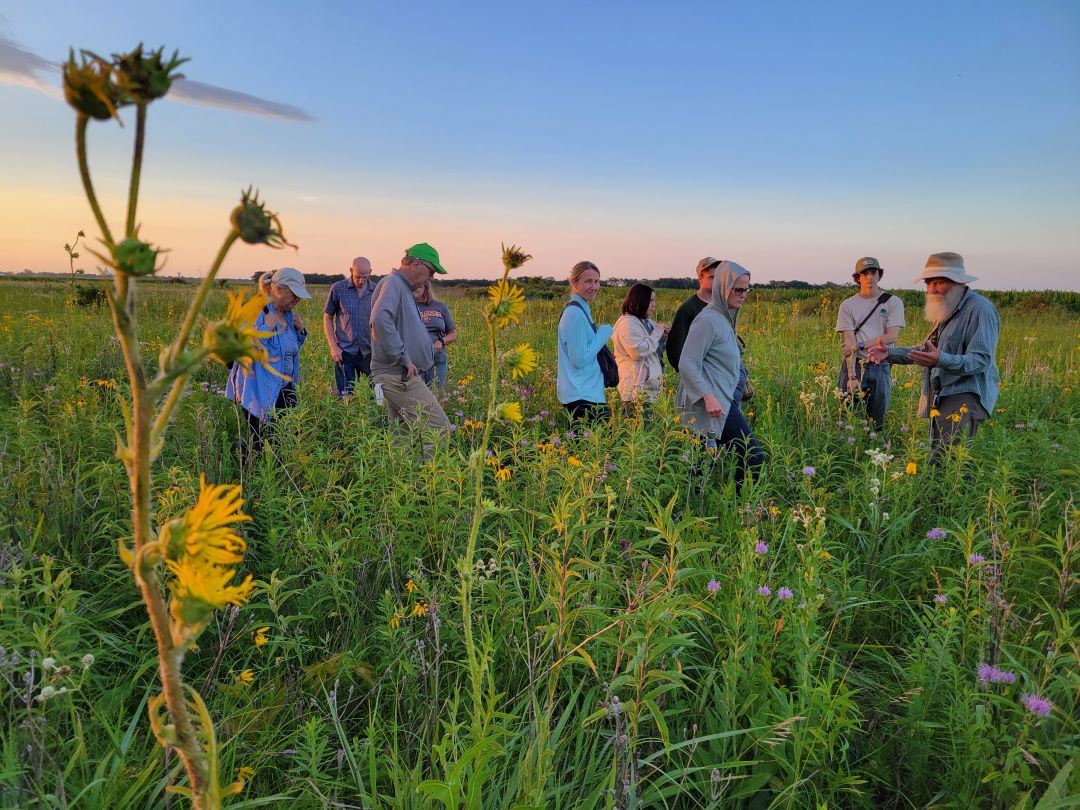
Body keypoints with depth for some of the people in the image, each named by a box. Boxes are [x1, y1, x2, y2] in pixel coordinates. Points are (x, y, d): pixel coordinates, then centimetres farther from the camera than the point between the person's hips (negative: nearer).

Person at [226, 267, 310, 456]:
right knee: (262, 442, -4)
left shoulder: (287, 313, 9)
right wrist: (267, 328, -29)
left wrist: (299, 330, 4)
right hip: (260, 392, -8)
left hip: (285, 389, 8)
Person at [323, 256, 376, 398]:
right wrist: (333, 347, -4)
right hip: (344, 351, -1)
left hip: (369, 351, 1)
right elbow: (327, 317, 4)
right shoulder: (337, 289, -2)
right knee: (345, 396, 2)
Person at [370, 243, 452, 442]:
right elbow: (380, 320, -29)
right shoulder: (393, 283, -11)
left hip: (403, 376, 11)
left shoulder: (404, 287, 21)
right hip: (398, 376, -11)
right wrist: (403, 358, -24)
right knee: (440, 429, -15)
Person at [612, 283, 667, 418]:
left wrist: (664, 336, 7)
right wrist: (657, 333, -11)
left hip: (651, 384, 9)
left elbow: (656, 351, 27)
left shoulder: (648, 322, 17)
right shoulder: (627, 323, -11)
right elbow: (638, 351, -22)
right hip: (637, 388, -9)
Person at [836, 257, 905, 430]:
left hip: (880, 366, 0)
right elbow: (849, 343, -5)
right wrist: (852, 376, -14)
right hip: (854, 365, 0)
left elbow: (891, 337, -5)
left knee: (878, 418, 4)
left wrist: (860, 345, -14)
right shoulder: (848, 305, 4)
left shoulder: (893, 302, 5)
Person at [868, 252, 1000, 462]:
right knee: (937, 461, 12)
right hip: (941, 398, 10)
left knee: (945, 460, -26)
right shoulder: (947, 310, 21)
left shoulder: (980, 308, -11)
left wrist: (941, 360, -36)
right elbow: (926, 350, 27)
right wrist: (891, 353, 12)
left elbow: (981, 360, -20)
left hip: (965, 397, -10)